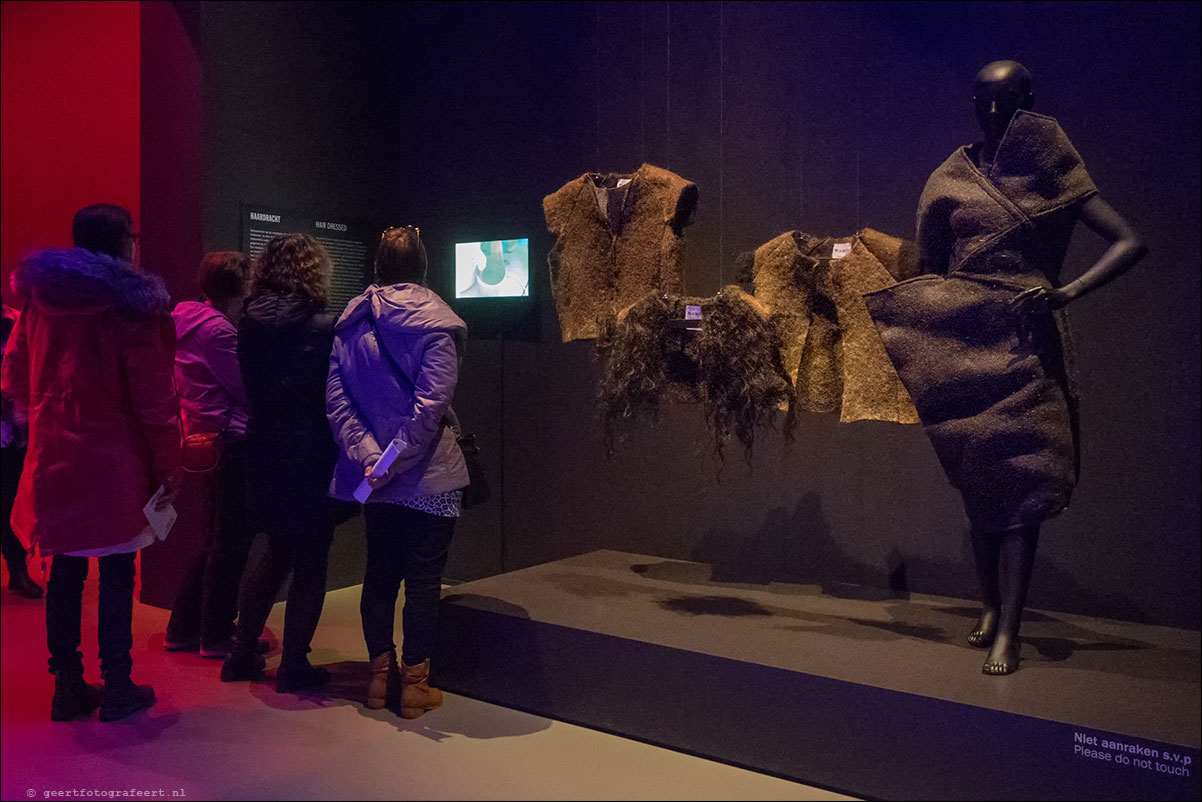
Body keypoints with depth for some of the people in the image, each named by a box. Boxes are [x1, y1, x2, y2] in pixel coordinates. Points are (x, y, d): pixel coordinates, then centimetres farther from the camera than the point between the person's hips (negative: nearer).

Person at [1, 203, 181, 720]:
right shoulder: (131, 308, -12)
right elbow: (154, 397, -13)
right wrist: (167, 466, -6)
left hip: (53, 459, 6)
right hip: (115, 462, -5)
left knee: (65, 570, 12)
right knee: (116, 572, 4)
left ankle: (67, 686, 21)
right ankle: (117, 687, 13)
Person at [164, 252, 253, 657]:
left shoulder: (189, 321, 13)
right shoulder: (218, 330, -17)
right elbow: (245, 389, -15)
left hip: (205, 438, 10)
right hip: (229, 441, -10)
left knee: (216, 540, 18)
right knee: (231, 542, 1)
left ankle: (183, 629, 26)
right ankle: (216, 636, 11)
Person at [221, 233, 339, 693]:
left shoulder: (249, 327, 2)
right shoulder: (324, 330, -15)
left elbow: (244, 391, 8)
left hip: (263, 456, 6)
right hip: (311, 459, -6)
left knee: (276, 552, 21)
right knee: (309, 562, 6)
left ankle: (242, 655, 26)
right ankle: (293, 666, 13)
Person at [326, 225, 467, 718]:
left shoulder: (351, 323, 6)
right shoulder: (435, 323, -10)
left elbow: (335, 399, -2)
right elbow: (430, 406, -19)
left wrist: (368, 454, -8)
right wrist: (396, 460, -14)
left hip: (373, 474, 5)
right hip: (428, 475, -5)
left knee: (380, 572, 15)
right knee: (423, 578, 4)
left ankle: (380, 674, 24)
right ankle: (414, 682, 12)